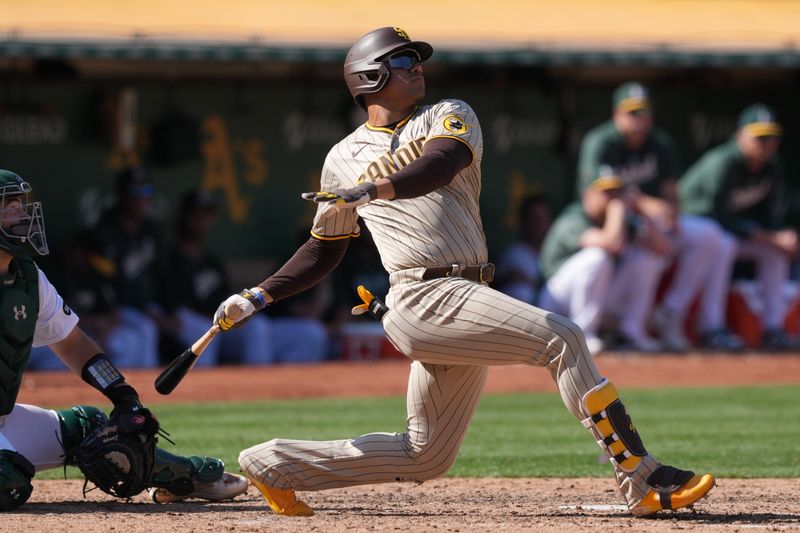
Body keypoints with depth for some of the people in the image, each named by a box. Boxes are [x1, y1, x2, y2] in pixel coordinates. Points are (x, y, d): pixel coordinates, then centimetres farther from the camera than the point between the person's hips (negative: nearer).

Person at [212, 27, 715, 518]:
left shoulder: (450, 117, 15)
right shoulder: (343, 159, 13)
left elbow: (441, 164, -10)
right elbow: (324, 250, 22)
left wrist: (372, 189, -26)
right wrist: (258, 296, 13)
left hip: (464, 302, 4)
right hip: (425, 298, -4)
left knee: (425, 457, 9)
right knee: (561, 337, -21)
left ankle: (274, 464, 23)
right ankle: (644, 481, -25)